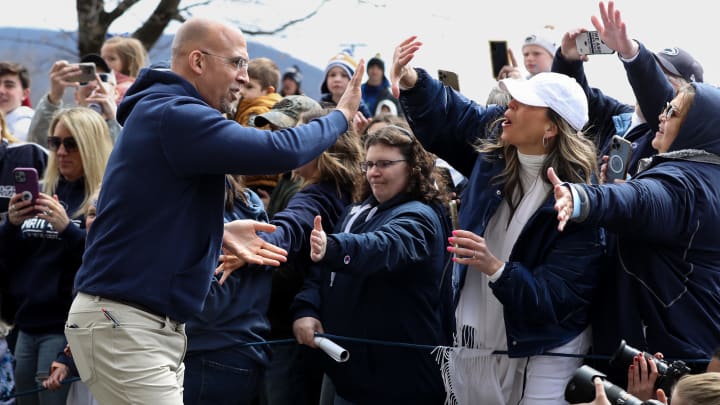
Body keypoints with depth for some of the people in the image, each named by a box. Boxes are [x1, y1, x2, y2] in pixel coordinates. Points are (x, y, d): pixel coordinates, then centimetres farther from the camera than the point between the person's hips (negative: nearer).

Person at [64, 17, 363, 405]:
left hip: (157, 325, 11)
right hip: (123, 324, -11)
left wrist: (221, 237, 12)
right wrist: (341, 115, -6)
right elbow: (281, 151, -22)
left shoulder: (163, 114, 18)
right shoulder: (175, 116, -17)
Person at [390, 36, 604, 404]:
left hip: (539, 360, -6)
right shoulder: (495, 151, -1)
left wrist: (495, 268, -38)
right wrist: (410, 81, -9)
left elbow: (555, 299, -24)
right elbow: (445, 117, 12)